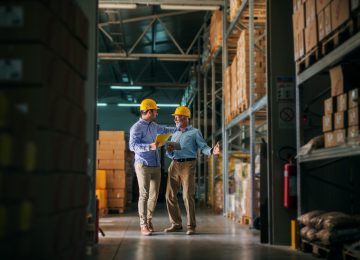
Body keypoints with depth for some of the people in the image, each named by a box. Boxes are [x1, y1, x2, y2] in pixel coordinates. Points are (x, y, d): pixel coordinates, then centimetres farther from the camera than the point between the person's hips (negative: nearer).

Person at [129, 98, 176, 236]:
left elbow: (164, 130, 36)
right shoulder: (137, 127, -9)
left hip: (156, 165, 7)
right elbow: (132, 146, -19)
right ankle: (143, 225, -2)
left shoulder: (153, 125, 15)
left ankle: (148, 220, 20)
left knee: (154, 195, 6)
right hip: (143, 165, -7)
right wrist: (149, 146, -29)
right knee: (144, 195, -7)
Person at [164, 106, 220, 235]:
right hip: (174, 165, 6)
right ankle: (176, 224, 13)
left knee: (188, 196, -10)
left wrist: (212, 151, -28)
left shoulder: (194, 132, 5)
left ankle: (191, 226, -2)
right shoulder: (175, 134, 21)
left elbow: (203, 147, -6)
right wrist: (169, 150, -2)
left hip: (188, 165, -6)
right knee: (170, 195, 2)